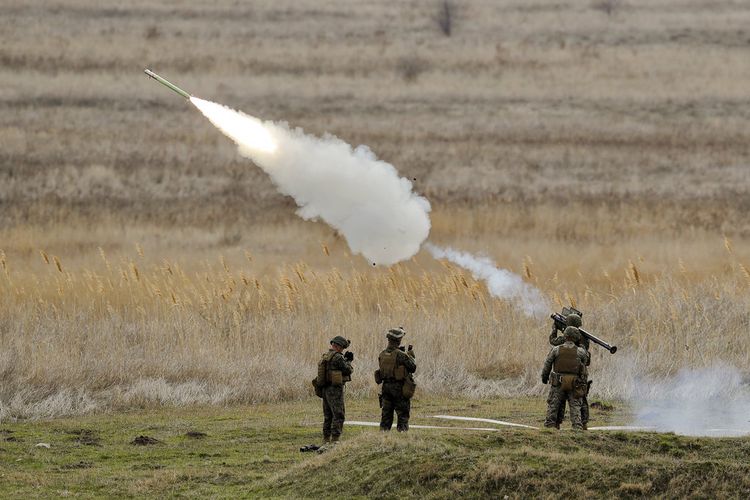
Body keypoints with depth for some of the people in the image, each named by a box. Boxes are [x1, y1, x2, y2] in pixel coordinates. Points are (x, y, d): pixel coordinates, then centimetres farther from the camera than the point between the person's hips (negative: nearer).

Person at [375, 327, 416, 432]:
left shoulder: (382, 355, 2)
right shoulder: (401, 355, -17)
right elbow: (413, 367, -8)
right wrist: (411, 355, 8)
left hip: (386, 387, 5)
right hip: (400, 388, -5)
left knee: (386, 415, 11)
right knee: (403, 415, 2)